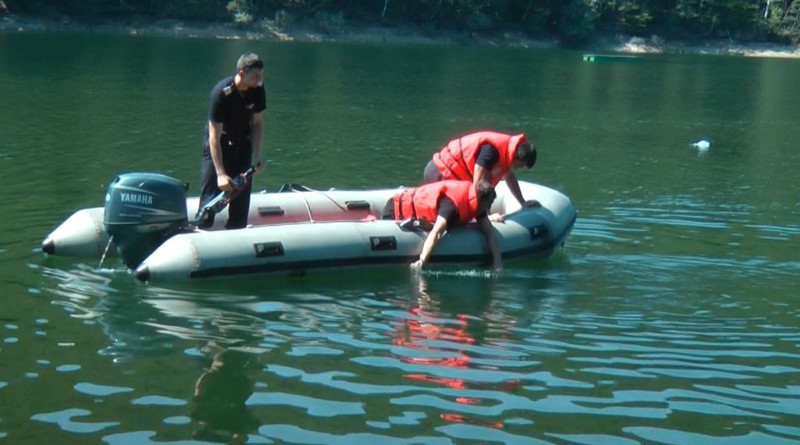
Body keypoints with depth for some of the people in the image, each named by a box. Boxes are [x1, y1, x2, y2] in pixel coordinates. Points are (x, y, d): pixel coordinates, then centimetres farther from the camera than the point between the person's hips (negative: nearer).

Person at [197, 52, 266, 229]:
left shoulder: (258, 90, -16)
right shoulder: (222, 93, -31)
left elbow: (257, 123, -2)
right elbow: (214, 136, -31)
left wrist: (256, 156, -11)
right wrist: (221, 173, -34)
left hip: (242, 144, 5)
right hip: (218, 147, -4)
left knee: (241, 195, 2)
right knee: (210, 194, -9)